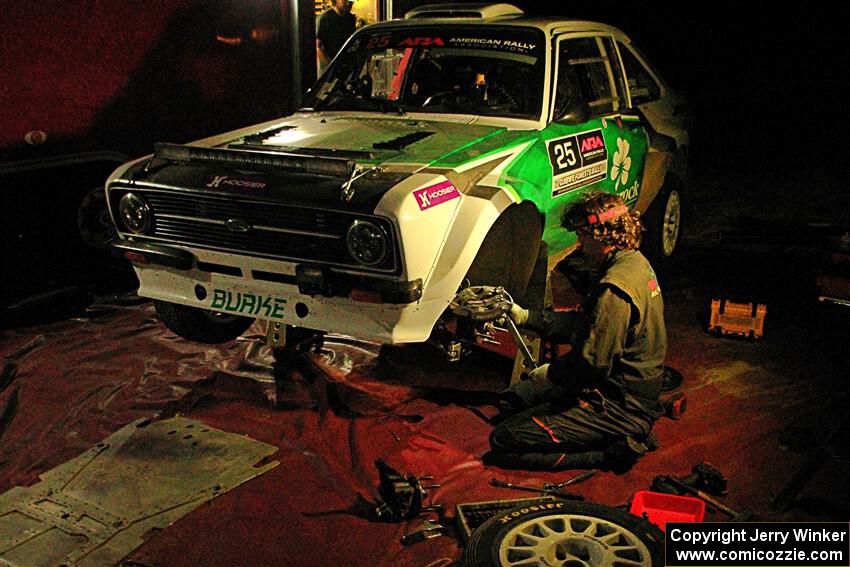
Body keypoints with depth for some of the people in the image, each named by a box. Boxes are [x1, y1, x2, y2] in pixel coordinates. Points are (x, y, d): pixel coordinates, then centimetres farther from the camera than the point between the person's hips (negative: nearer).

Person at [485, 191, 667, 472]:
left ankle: (613, 449, -5)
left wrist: (549, 372, -7)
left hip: (619, 408, -11)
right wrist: (525, 316, 14)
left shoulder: (615, 288, -26)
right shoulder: (634, 261, 7)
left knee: (504, 441, -12)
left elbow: (593, 362, -26)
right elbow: (584, 323, 15)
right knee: (515, 395, 22)